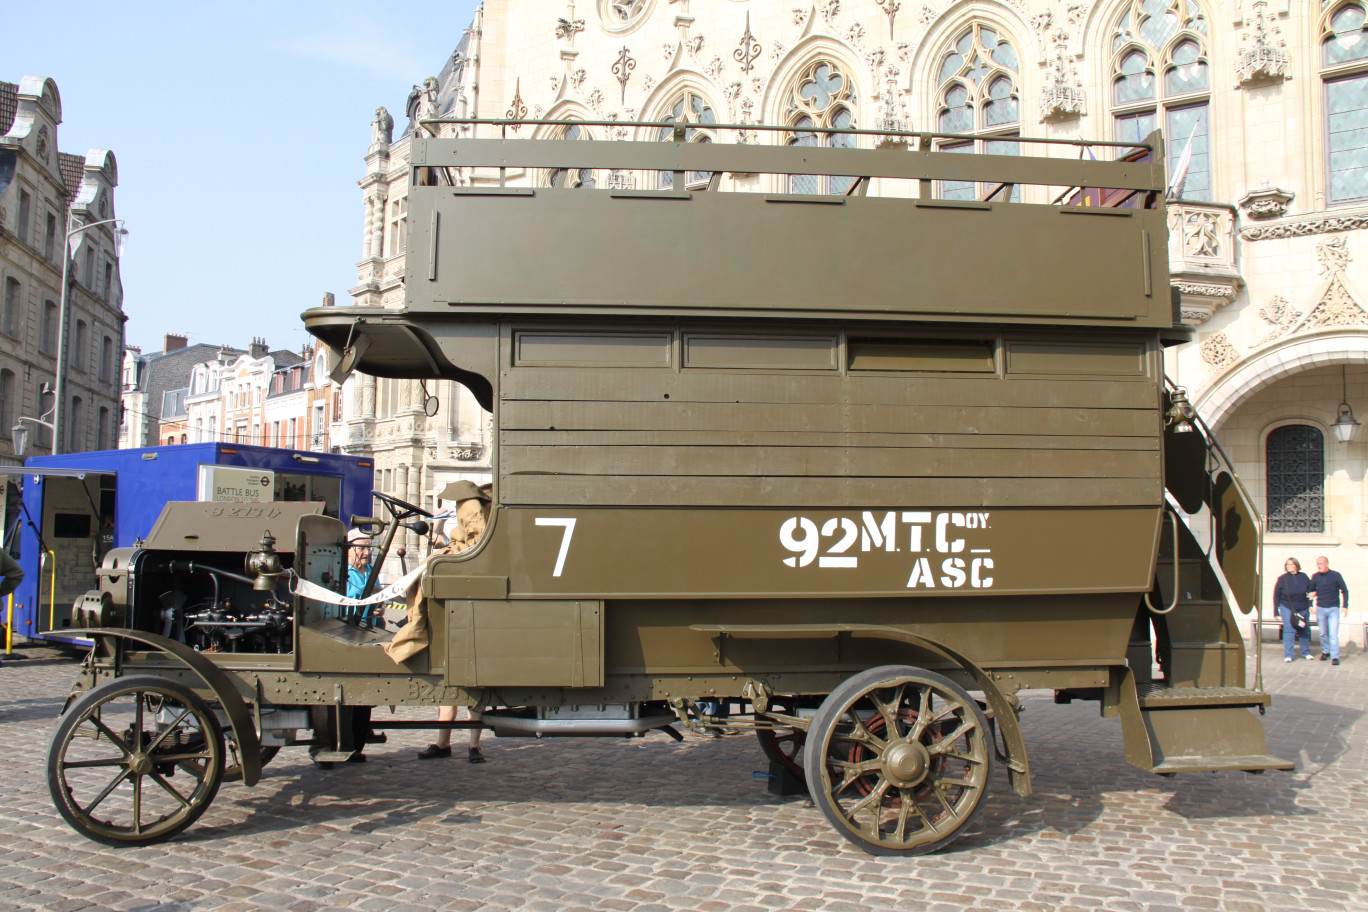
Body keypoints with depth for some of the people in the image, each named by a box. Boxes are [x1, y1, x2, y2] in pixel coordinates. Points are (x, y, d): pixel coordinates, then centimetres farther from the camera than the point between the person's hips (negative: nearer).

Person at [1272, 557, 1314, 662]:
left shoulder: (1304, 577, 0)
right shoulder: (1282, 579, -5)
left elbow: (1311, 592, 10)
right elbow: (1276, 596, 0)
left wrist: (1310, 605, 3)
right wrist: (1276, 611, -3)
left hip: (1303, 609, 3)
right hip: (1287, 608, -3)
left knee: (1304, 630, 11)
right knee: (1289, 630, -11)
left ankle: (1306, 652, 28)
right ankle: (1288, 655, -8)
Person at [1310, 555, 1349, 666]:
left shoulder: (1336, 575, -6)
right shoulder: (1315, 577, 1)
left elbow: (1345, 590, 1)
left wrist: (1345, 606, -6)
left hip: (1333, 608, -3)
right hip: (1320, 609, 3)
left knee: (1333, 634, -10)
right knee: (1323, 633, 11)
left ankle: (1335, 657, -8)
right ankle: (1325, 652, 30)